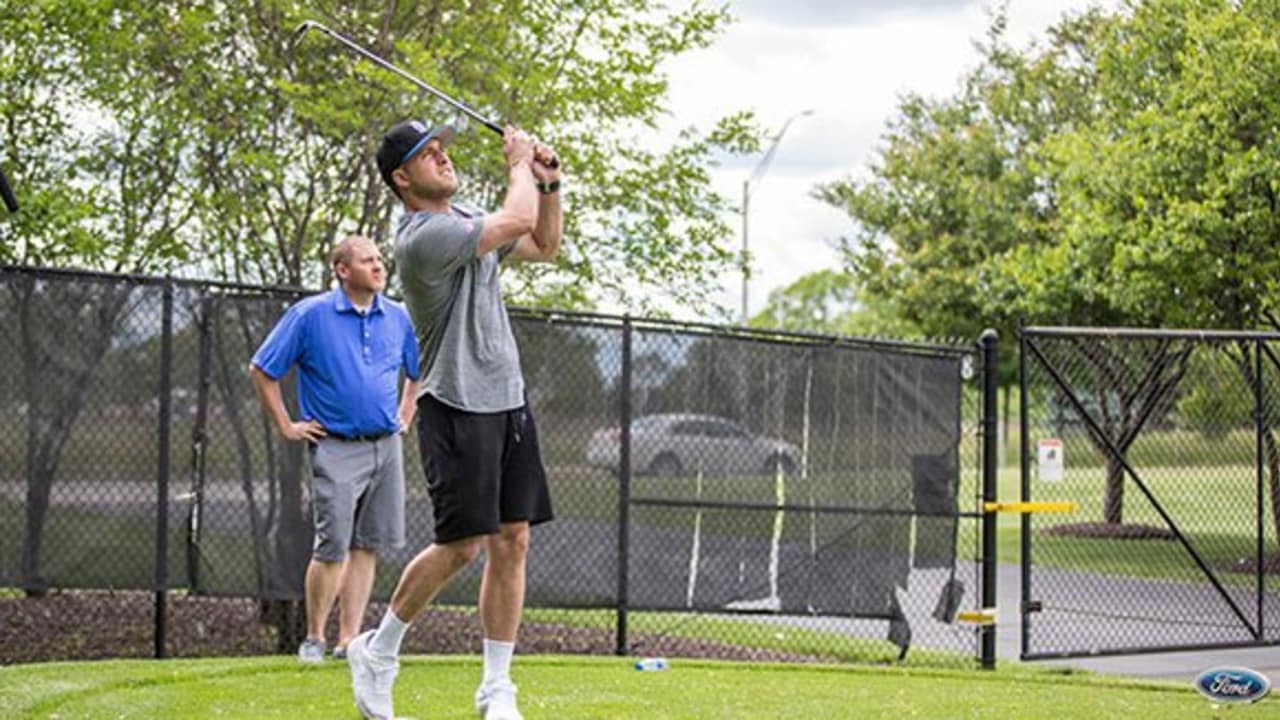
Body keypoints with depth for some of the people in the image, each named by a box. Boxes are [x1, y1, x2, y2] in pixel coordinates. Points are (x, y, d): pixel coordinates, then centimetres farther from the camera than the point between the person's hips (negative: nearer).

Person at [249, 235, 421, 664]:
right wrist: (287, 427, -2)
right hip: (336, 449, -5)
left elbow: (418, 371, 27)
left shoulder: (398, 318, 9)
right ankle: (314, 638, 6)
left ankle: (349, 640, 9)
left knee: (367, 547, 5)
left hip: (386, 447, 5)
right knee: (332, 548, -9)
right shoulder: (310, 315, -5)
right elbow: (261, 371, 0)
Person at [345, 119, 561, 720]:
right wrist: (519, 165, -3)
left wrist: (549, 184, 12)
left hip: (509, 402, 8)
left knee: (512, 542, 3)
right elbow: (519, 220, -21)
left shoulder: (462, 219, 14)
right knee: (462, 545, -9)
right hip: (457, 408, -8)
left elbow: (543, 246, 26)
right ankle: (377, 651, 12)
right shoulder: (424, 236, -16)